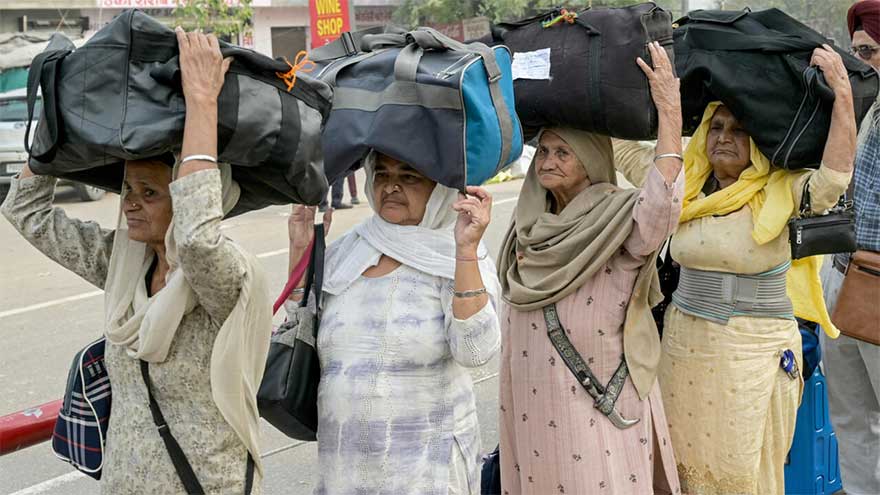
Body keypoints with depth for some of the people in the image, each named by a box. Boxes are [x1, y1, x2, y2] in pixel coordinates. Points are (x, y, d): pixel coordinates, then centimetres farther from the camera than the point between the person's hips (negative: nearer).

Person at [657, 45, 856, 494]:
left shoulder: (781, 192, -8)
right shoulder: (687, 191, 5)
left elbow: (835, 175, -26)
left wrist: (842, 91, -30)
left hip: (755, 351, -4)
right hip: (684, 342, 4)